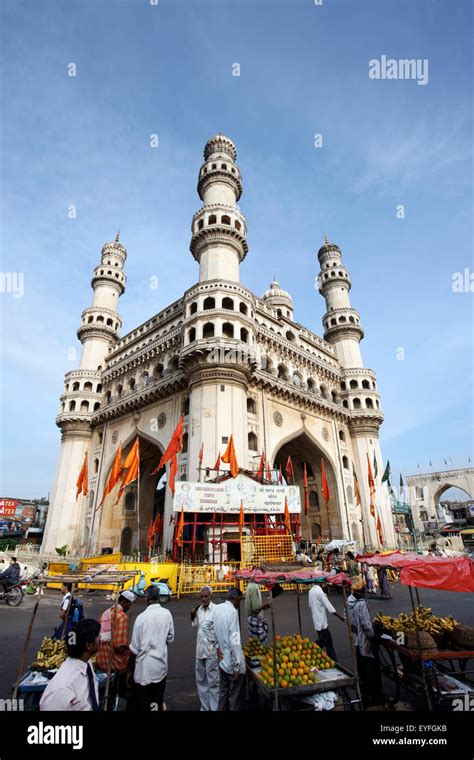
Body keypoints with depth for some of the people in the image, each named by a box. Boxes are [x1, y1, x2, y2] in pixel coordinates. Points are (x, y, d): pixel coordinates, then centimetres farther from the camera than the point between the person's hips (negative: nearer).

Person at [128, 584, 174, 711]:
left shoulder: (141, 617, -17)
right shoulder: (167, 614, -8)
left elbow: (134, 649, -11)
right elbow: (170, 639, 4)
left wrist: (130, 671, 4)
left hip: (144, 669, -3)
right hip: (161, 666, 3)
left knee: (141, 705, 14)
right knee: (158, 703, 20)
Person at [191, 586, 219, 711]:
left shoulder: (216, 609, -16)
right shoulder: (198, 609, 4)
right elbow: (195, 625, 15)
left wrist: (219, 647, -13)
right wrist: (192, 616, -2)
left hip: (212, 649, -6)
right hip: (200, 648, 7)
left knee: (212, 681, 3)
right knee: (200, 680, 17)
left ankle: (214, 708, 17)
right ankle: (204, 707, 33)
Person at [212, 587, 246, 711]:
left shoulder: (217, 608, 0)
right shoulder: (232, 611, -24)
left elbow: (216, 632, 8)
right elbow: (234, 641, -23)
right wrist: (237, 665, -17)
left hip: (222, 659, 7)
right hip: (232, 662, -7)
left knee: (223, 692, 22)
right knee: (236, 696, 8)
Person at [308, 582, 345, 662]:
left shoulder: (311, 590, 7)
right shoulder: (319, 591, -22)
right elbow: (328, 606, -21)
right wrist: (340, 616, -12)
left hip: (317, 621, 9)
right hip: (322, 622, -9)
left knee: (328, 641, 17)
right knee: (321, 643, 2)